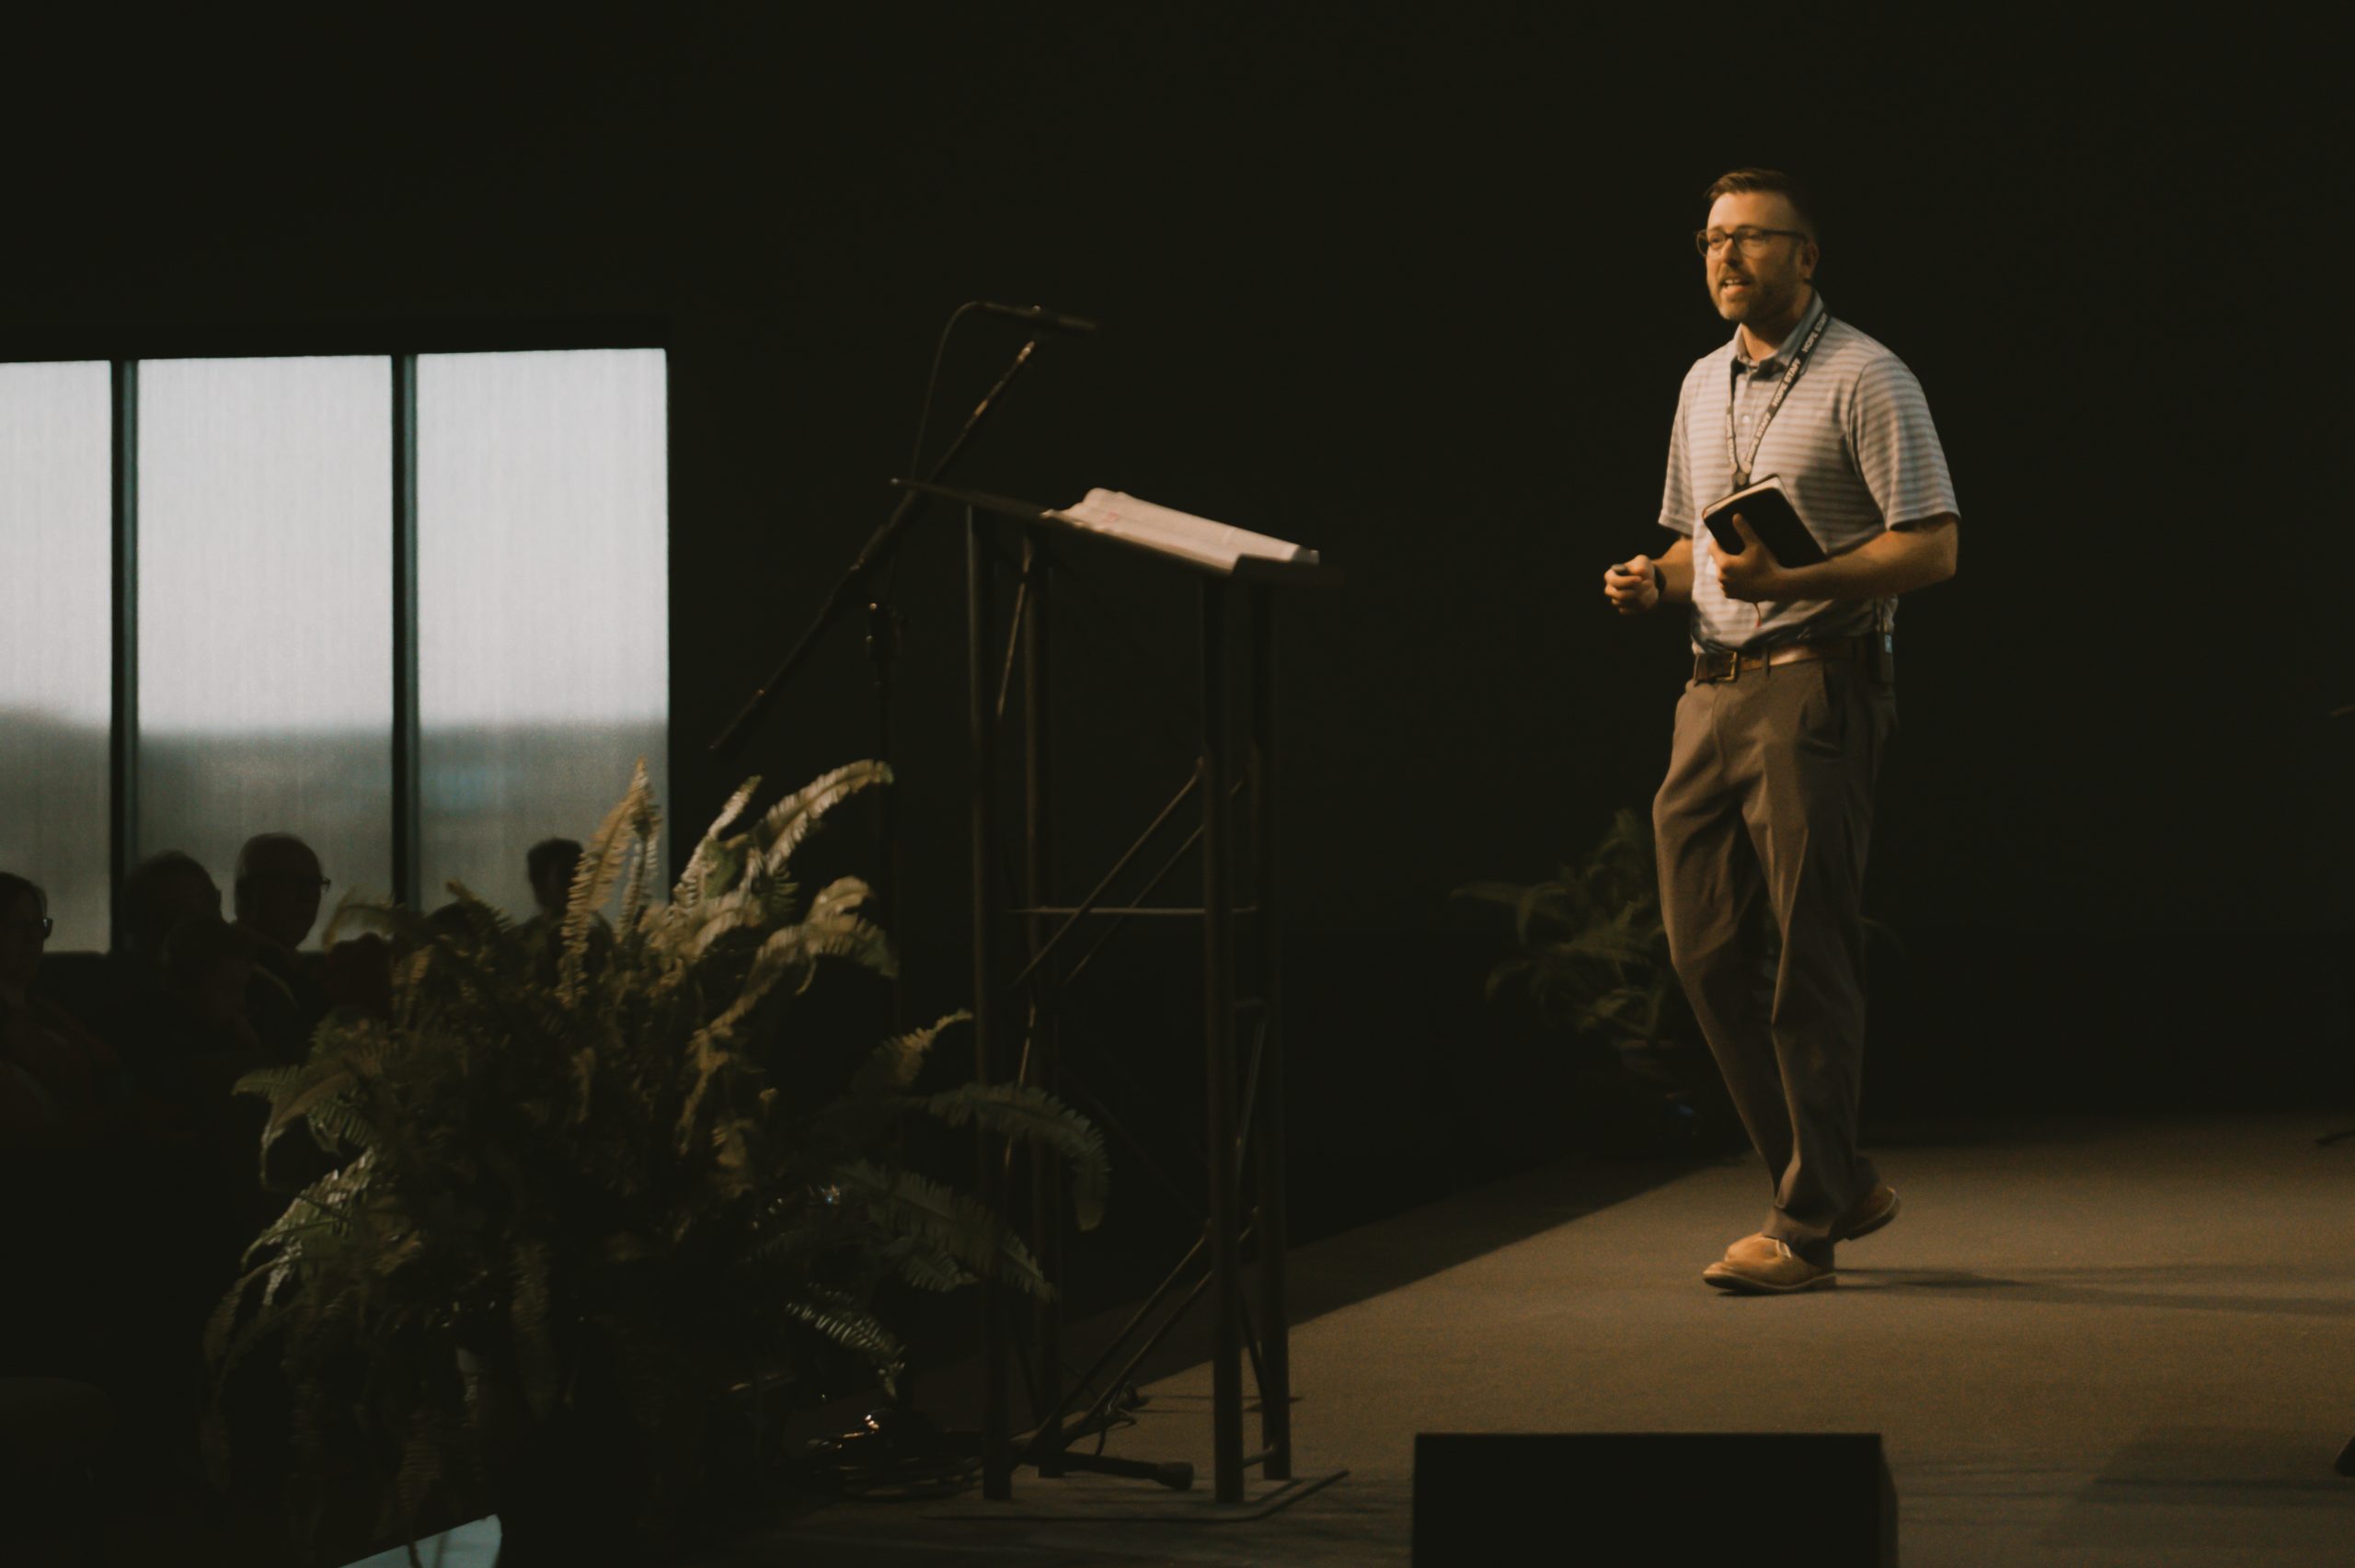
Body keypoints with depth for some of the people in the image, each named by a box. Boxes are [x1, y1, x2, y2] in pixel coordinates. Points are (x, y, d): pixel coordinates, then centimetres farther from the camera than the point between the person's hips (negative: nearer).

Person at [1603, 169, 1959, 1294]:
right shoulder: (1703, 385, 19)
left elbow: (1932, 547, -11)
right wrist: (1656, 580, 5)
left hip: (1817, 685, -8)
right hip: (1713, 689, 8)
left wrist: (1789, 579, -21)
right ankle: (1838, 1183, 17)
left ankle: (1807, 1224, -2)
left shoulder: (1866, 379, -5)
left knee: (1812, 959, -7)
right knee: (1703, 949, 5)